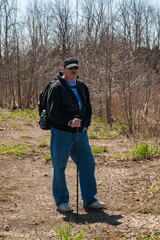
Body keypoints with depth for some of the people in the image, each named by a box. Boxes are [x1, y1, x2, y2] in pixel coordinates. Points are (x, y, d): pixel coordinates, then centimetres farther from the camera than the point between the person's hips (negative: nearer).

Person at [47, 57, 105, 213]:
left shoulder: (82, 87, 13)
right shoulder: (56, 87, -8)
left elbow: (88, 108, 19)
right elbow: (52, 112, -14)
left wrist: (85, 124, 2)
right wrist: (69, 122, -26)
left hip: (80, 133, 6)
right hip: (61, 133, -6)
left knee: (87, 164, 7)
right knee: (59, 167, 1)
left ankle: (89, 199, 19)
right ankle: (61, 201, 15)